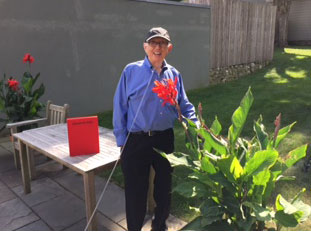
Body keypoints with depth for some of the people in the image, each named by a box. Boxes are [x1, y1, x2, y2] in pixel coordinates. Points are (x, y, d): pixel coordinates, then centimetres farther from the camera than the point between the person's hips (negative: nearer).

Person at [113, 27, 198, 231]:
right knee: (135, 191, 7)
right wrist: (122, 141, -6)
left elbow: (185, 106, 9)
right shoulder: (131, 71, -5)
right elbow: (120, 107, -4)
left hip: (165, 139, 4)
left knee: (164, 186, 18)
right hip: (137, 141, -3)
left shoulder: (174, 74, 6)